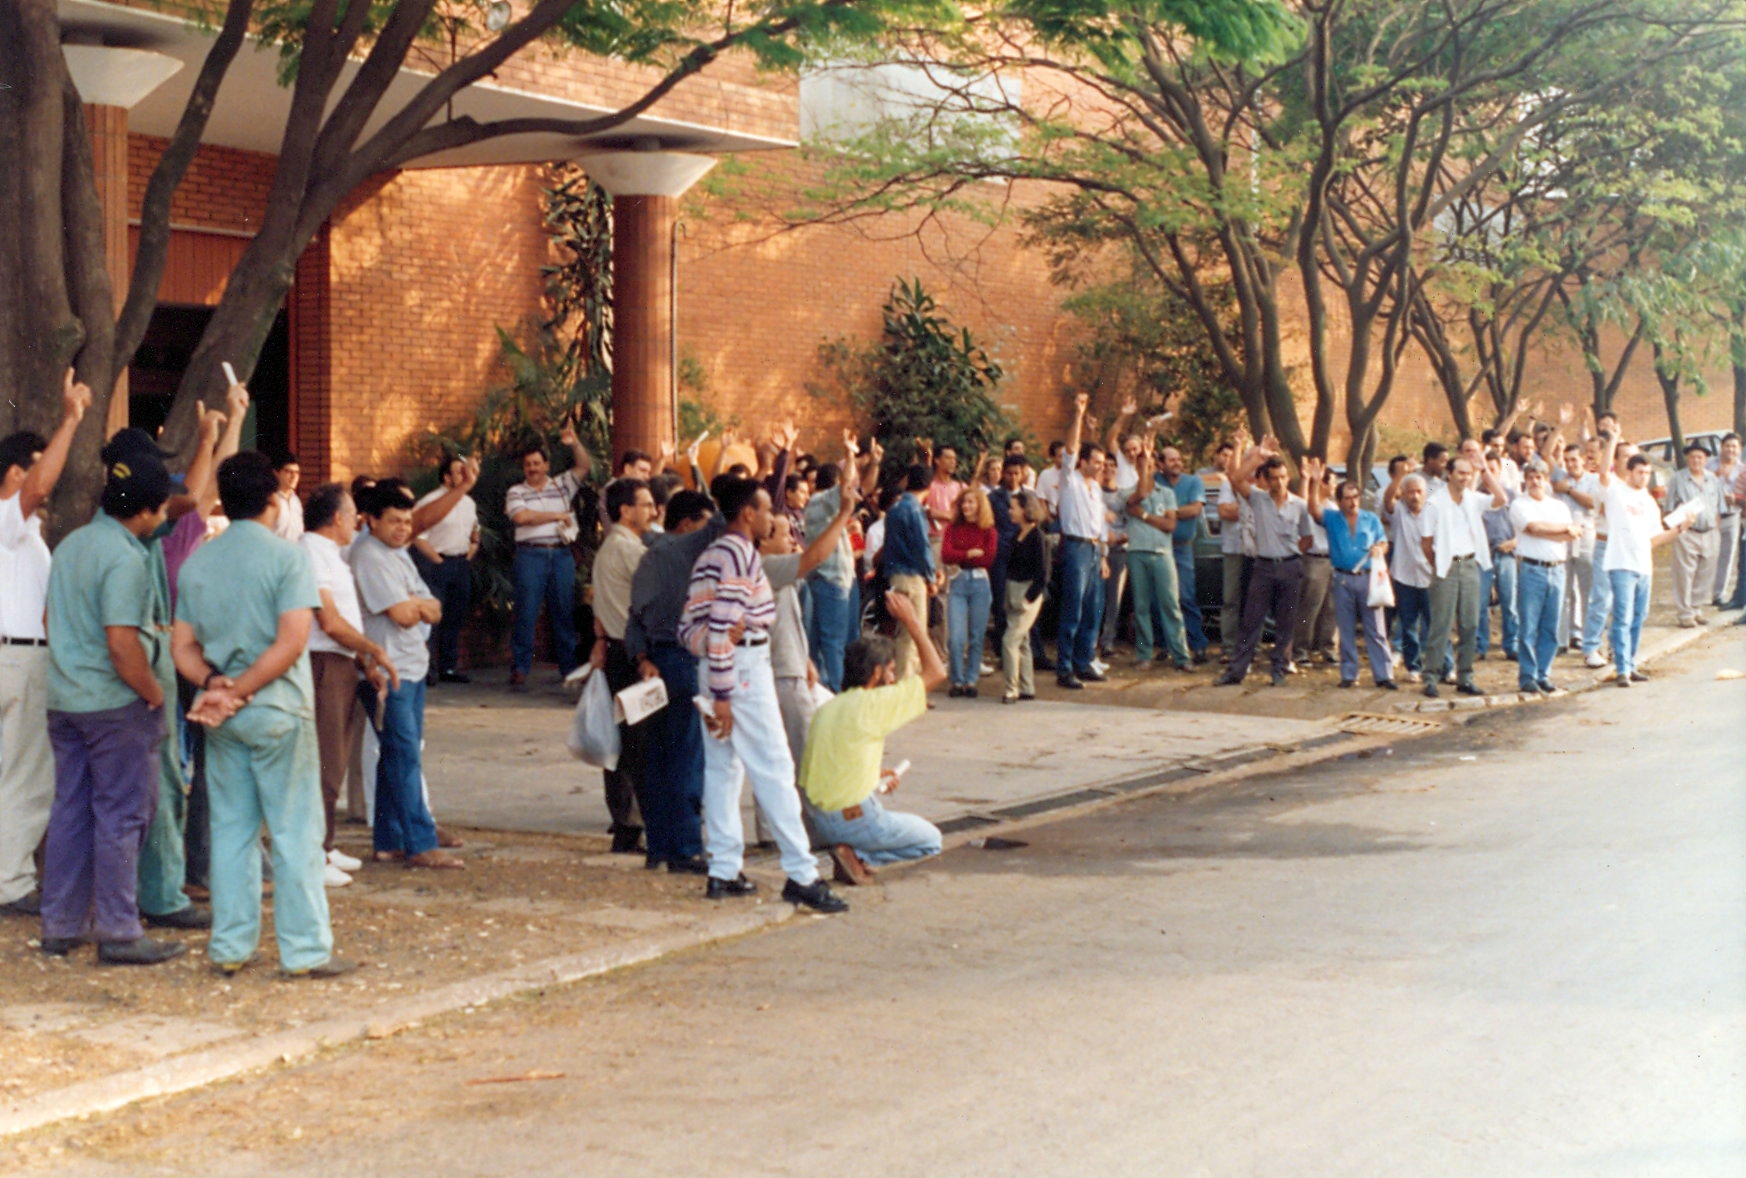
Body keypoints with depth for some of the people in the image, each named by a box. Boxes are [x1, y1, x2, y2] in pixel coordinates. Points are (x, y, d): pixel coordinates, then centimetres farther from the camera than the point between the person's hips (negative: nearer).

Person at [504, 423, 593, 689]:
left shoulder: (561, 485, 14)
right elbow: (521, 517, -11)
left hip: (561, 554, 3)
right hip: (531, 555, -3)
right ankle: (519, 669, -4)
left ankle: (569, 667, 11)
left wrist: (575, 443, -9)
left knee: (565, 612, 6)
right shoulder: (516, 492, 6)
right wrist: (557, 515, -5)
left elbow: (585, 466, 7)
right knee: (526, 613, -5)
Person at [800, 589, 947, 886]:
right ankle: (858, 855, -5)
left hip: (820, 819, 7)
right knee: (931, 840, 15)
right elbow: (936, 673, -8)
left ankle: (852, 852, 10)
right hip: (855, 818, -7)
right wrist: (912, 622, -3)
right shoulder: (872, 703, -13)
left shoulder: (826, 709, 8)